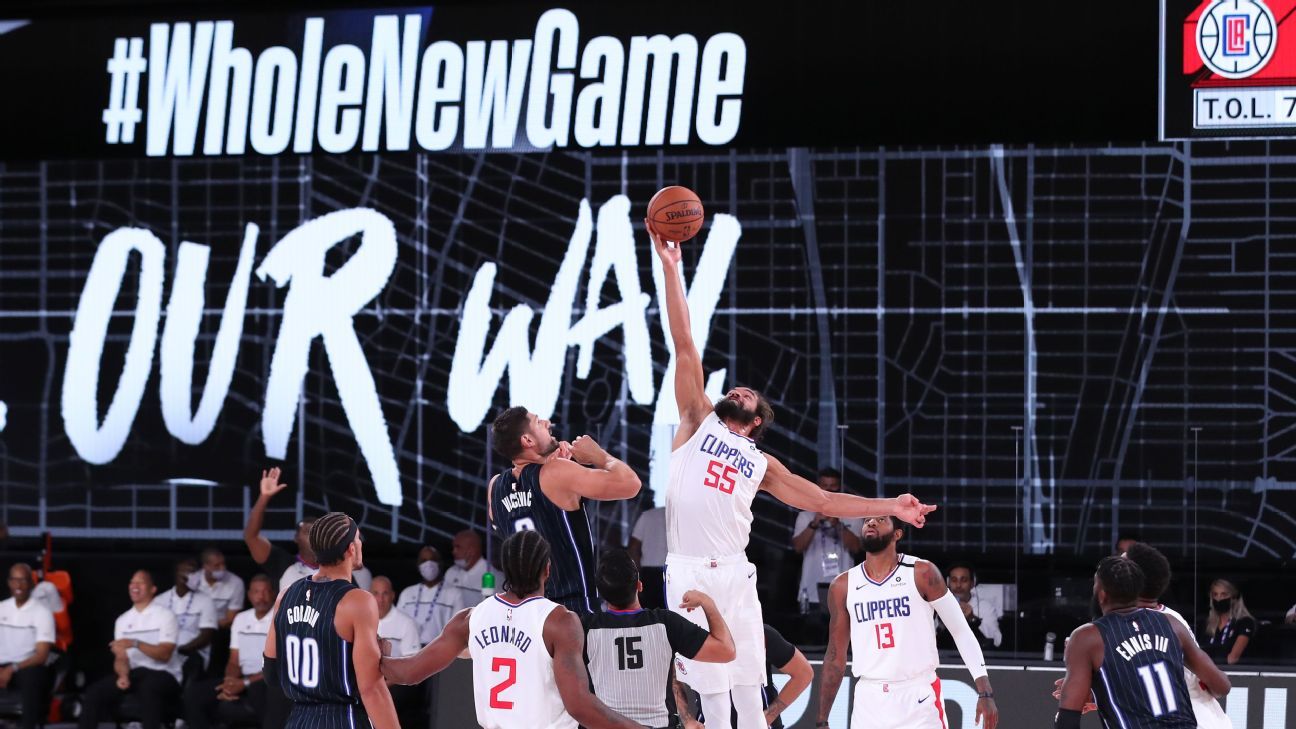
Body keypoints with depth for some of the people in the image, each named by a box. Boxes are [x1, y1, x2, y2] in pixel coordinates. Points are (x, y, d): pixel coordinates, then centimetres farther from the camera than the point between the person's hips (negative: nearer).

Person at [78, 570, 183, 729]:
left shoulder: (165, 616, -1)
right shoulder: (123, 620, 16)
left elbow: (164, 654, -12)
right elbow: (121, 658, 9)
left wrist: (135, 644, -27)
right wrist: (123, 676, -14)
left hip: (163, 675, -5)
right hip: (134, 673, 5)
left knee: (148, 687, -41)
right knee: (95, 692, -18)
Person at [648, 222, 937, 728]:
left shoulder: (761, 464, 19)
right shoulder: (698, 422, 13)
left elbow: (822, 501, 22)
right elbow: (685, 347, 7)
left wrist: (890, 507, 15)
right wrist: (670, 269, 0)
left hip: (734, 574, 2)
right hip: (687, 573, -2)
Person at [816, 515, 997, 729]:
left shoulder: (922, 574, -3)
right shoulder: (843, 586, 7)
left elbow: (961, 631, 0)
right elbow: (836, 656, 13)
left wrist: (985, 692, -8)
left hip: (919, 699, -3)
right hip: (869, 702, 3)